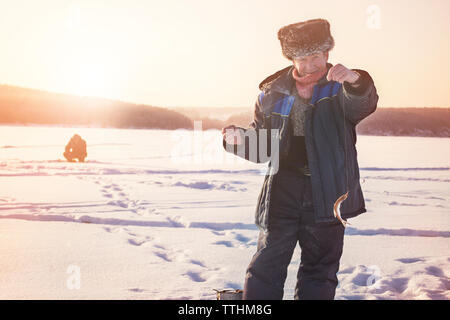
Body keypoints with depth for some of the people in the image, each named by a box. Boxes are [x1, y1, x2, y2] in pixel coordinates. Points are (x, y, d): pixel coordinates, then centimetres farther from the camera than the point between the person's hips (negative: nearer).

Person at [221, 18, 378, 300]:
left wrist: (356, 81, -46)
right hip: (283, 189, 1)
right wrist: (240, 138, -11)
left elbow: (363, 105, -24)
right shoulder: (274, 92, 7)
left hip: (327, 193, -1)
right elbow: (261, 146, 11)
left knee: (321, 268, 10)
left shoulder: (341, 87, 1)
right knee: (267, 264, -2)